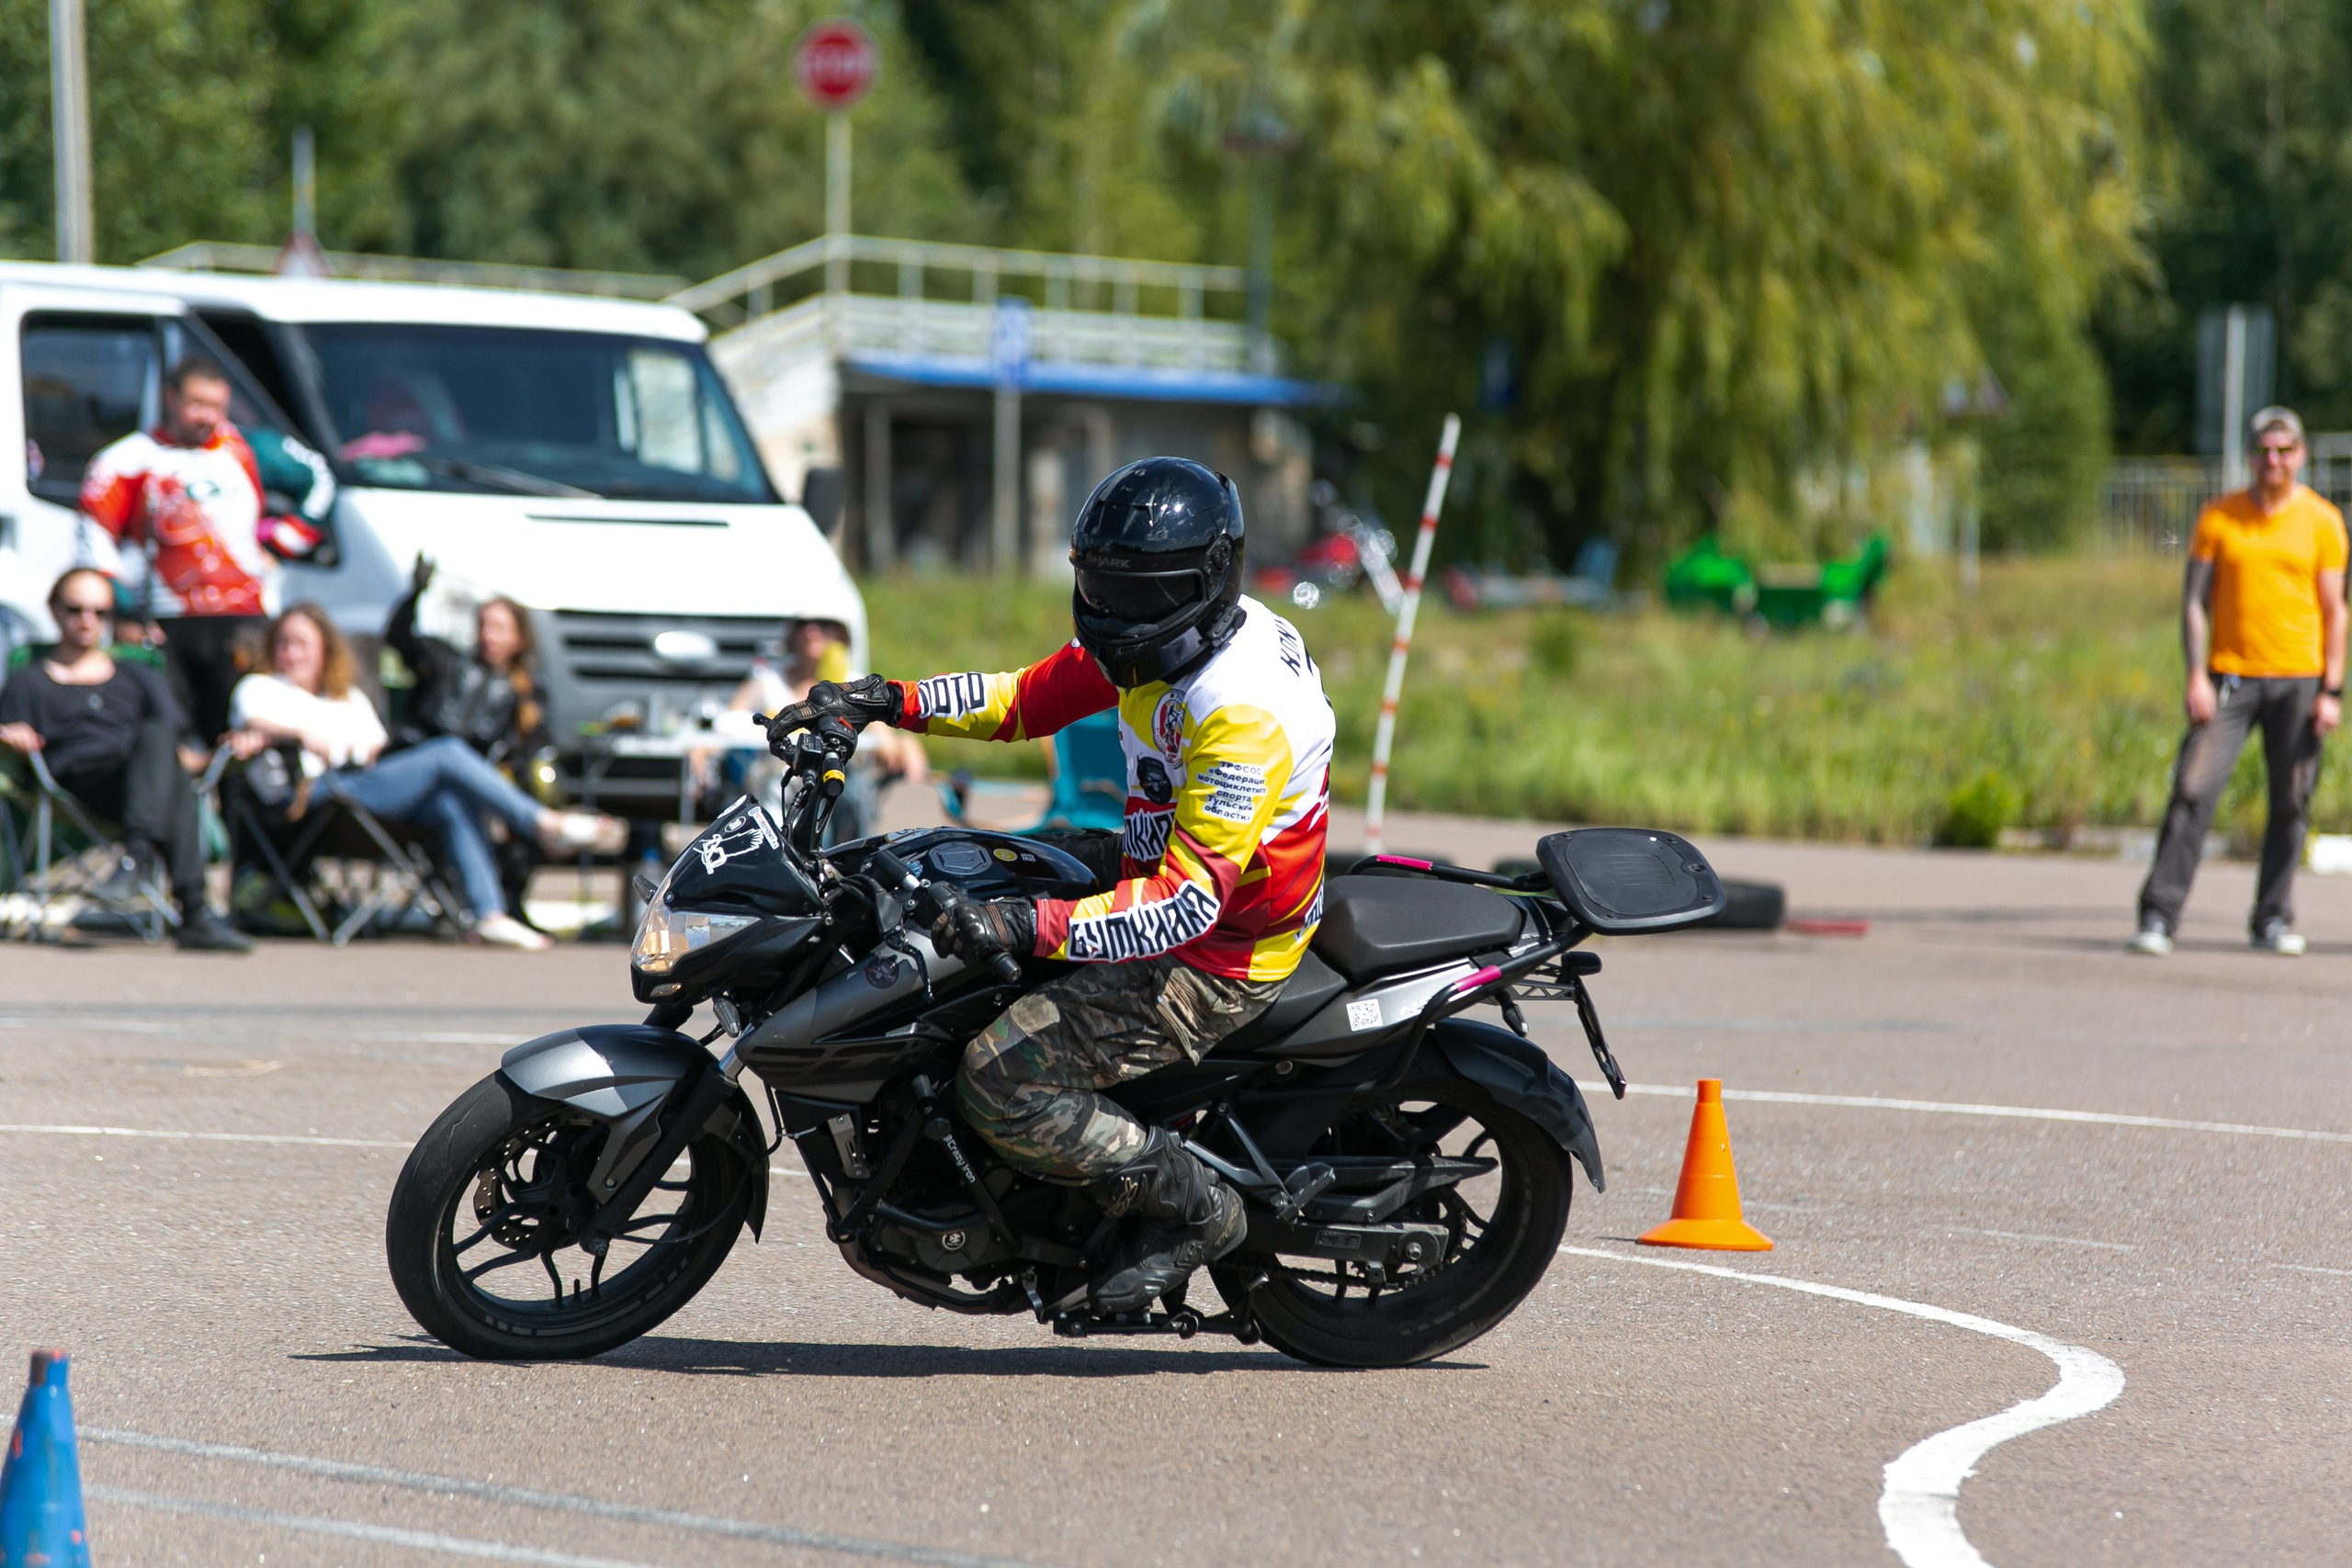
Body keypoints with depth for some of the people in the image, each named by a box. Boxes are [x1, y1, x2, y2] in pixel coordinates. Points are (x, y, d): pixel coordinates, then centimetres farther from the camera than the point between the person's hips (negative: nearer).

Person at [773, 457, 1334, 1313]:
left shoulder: (1241, 712, -31)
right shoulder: (1167, 637, -2)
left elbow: (1192, 901, -36)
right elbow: (1033, 695, 10)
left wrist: (1032, 927, -46)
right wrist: (888, 700, -3)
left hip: (1217, 962, -10)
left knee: (998, 1083, -19)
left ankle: (1195, 1208, -4)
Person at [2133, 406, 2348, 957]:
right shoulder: (2218, 518, 4)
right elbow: (2195, 601, 4)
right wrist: (2196, 676, -7)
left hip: (2298, 678, 0)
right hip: (2229, 675, 0)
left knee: (2290, 802, 1)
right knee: (2193, 790, -10)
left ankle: (2274, 919, 12)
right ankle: (2159, 916, -9)